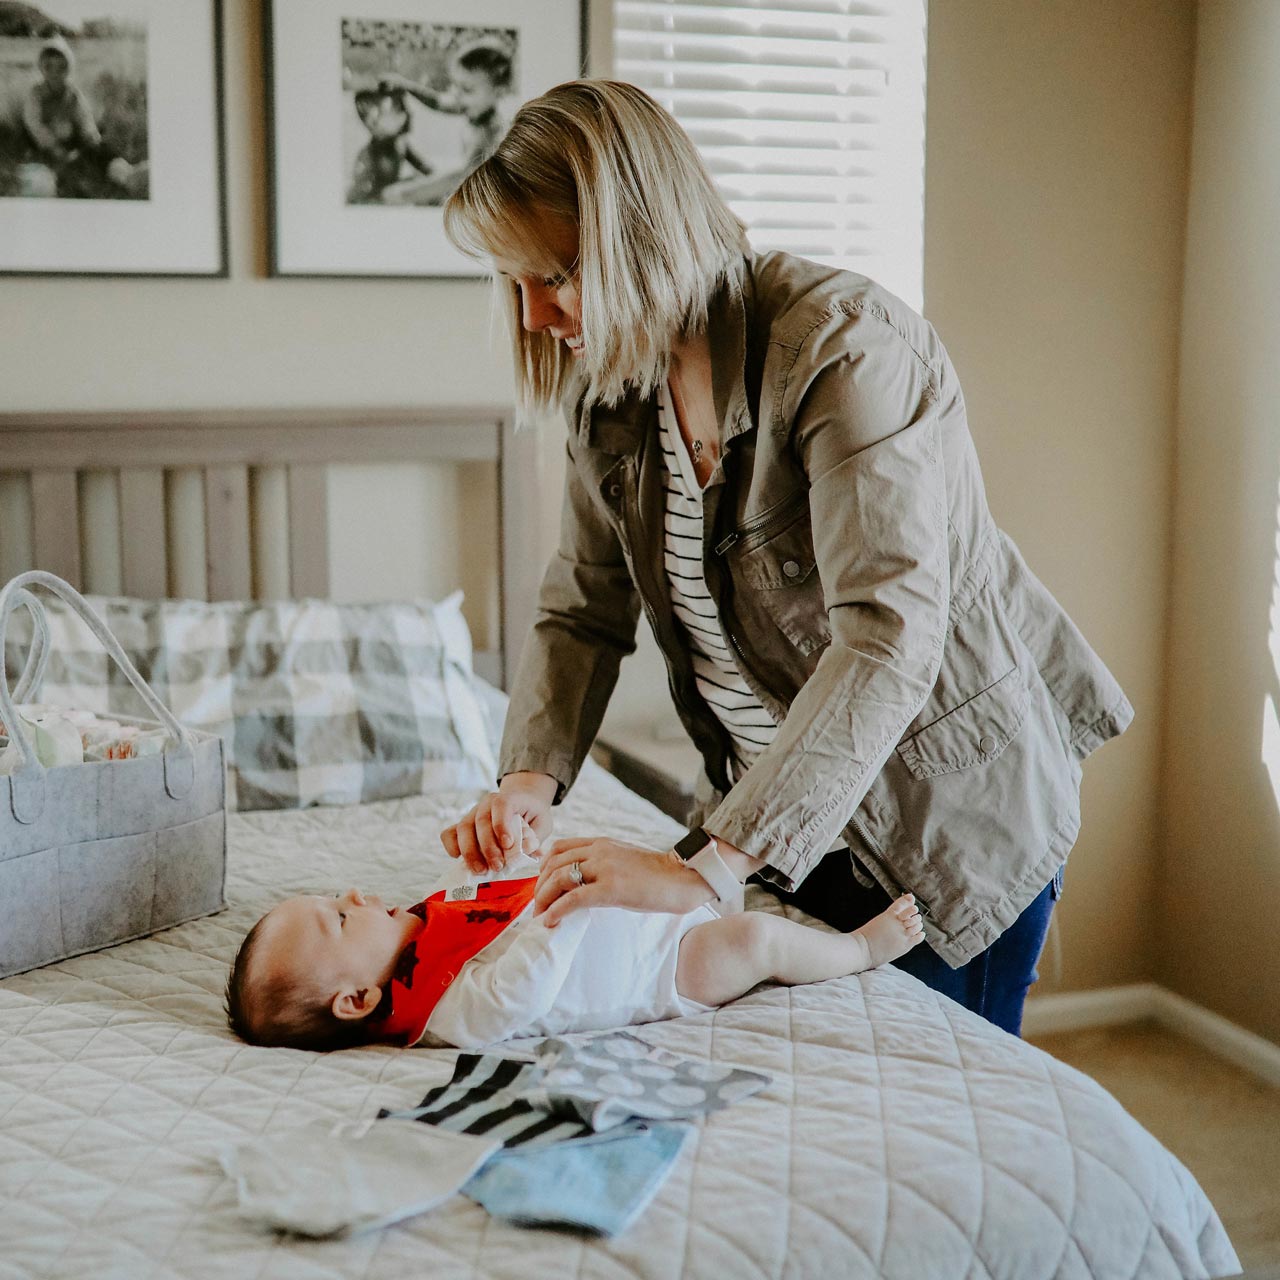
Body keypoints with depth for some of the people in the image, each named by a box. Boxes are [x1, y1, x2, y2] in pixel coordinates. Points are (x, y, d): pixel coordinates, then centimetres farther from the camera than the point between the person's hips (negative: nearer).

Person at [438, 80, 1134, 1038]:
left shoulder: (844, 346, -27)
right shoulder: (610, 391, -3)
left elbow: (887, 642, -37)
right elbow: (583, 611, 4)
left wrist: (708, 866, -41)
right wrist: (531, 777, -16)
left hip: (952, 805, -6)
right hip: (778, 806, 7)